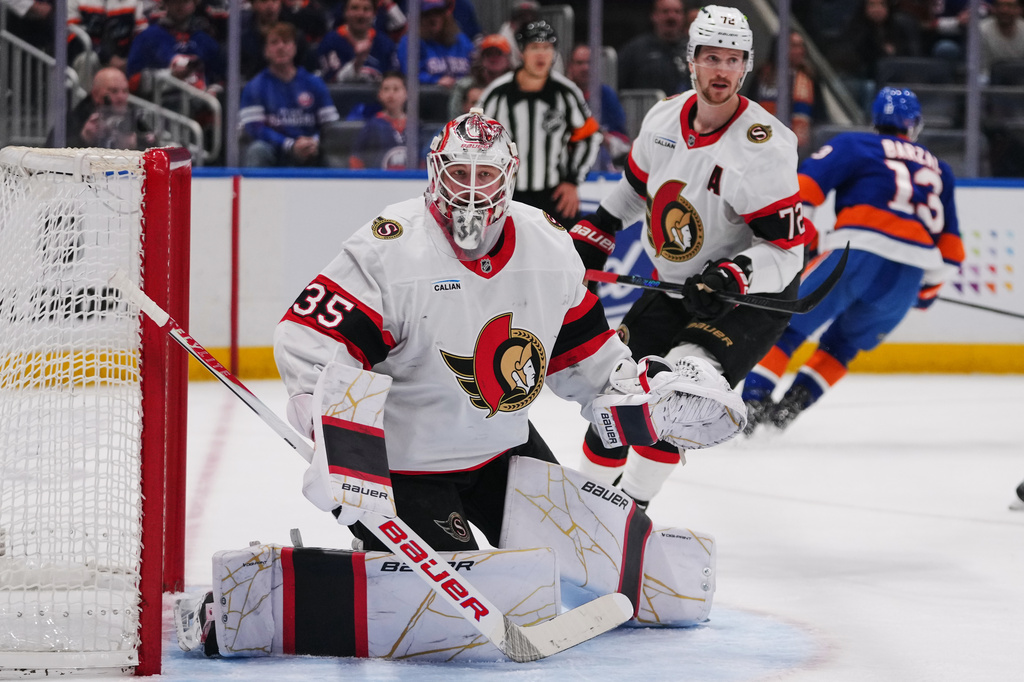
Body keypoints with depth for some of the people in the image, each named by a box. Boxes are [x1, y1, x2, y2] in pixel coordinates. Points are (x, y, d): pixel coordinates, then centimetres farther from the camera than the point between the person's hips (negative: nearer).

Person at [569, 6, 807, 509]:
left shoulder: (765, 146, -23)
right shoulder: (664, 119, -3)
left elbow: (786, 252, -23)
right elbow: (636, 186, 19)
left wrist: (730, 278, -37)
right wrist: (592, 236, 16)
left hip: (753, 295, -7)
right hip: (676, 286, 7)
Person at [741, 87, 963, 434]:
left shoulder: (851, 144, 17)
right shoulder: (939, 169, 29)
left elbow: (804, 186, 2)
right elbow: (950, 248, 26)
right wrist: (930, 286, 39)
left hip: (858, 251, -4)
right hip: (908, 279, 4)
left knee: (785, 326, 3)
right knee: (841, 346, 21)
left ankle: (751, 403, -14)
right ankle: (789, 407, 5)